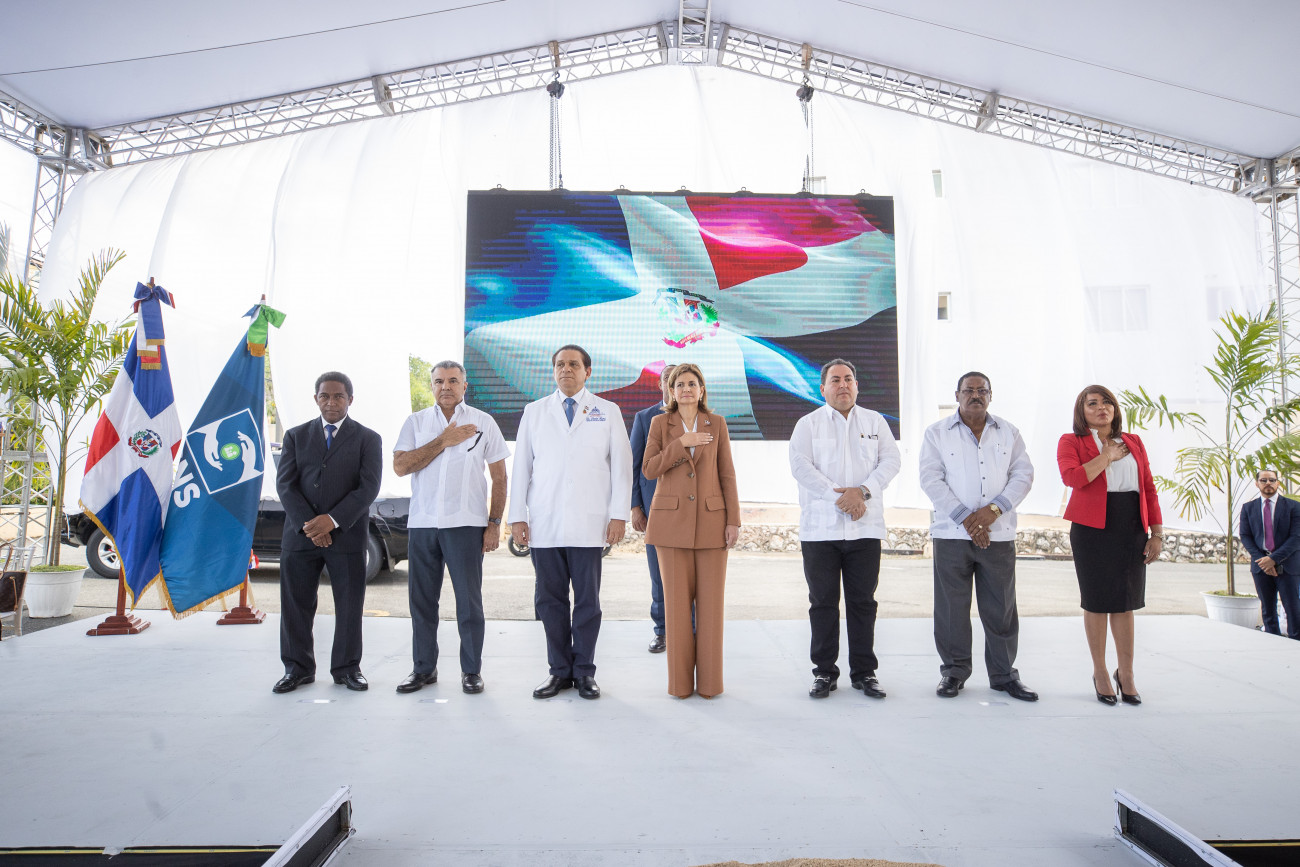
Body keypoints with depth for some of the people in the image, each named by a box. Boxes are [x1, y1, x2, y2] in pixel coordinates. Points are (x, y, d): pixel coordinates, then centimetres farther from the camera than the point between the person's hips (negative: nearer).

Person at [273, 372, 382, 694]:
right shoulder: (296, 435, 11)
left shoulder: (368, 438, 4)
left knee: (349, 605, 4)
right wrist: (307, 524, -11)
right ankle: (298, 668, 22)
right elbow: (285, 484, 2)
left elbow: (368, 487, -6)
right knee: (296, 605, 7)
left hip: (347, 536, -2)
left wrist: (333, 520, -15)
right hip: (300, 534, 2)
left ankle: (347, 668, 19)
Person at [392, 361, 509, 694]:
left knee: (469, 601, 2)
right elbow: (400, 466, -4)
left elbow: (499, 477, 5)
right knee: (422, 600, 9)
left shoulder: (483, 422, 5)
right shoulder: (416, 422, 10)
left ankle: (471, 670, 15)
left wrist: (495, 523, -2)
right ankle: (424, 669, 23)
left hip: (466, 524, -2)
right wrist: (443, 441, -9)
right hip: (422, 523, 2)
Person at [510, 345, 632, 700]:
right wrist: (517, 516, 3)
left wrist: (619, 514, -4)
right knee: (551, 600, 5)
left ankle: (585, 672, 15)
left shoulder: (607, 412, 10)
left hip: (588, 524, -1)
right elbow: (521, 466, 11)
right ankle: (560, 671, 17)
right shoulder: (534, 412, 13)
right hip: (543, 524, 2)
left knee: (587, 600, 2)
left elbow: (621, 465, 5)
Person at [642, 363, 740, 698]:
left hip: (711, 520, 1)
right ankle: (680, 680, 13)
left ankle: (709, 680, 13)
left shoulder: (717, 423, 6)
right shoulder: (660, 423, 5)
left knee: (711, 601, 2)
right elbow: (649, 470, -3)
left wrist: (734, 520, -2)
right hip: (672, 520, 0)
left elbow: (727, 474, 4)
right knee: (677, 601, 2)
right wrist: (681, 443, -13)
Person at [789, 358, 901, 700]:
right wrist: (839, 497, -15)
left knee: (863, 602, 7)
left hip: (865, 528, 2)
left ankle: (864, 672, 18)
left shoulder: (875, 421, 13)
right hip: (819, 528, -1)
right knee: (823, 603, 5)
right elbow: (800, 465, -7)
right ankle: (824, 672, 16)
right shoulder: (808, 424, 6)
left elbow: (891, 459, 2)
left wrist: (863, 491, -14)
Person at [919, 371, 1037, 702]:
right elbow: (931, 479, -5)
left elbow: (1023, 475, 4)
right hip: (952, 534, -2)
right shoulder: (937, 433, 4)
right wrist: (965, 517, -12)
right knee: (951, 607, 3)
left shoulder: (1008, 432, 12)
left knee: (1001, 609, 6)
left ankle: (1004, 674, 20)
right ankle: (954, 671, 17)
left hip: (999, 534, 2)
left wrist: (995, 508, -12)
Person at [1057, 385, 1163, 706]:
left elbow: (1149, 489, 12)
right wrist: (1107, 456, -10)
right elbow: (1072, 477, -18)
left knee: (1124, 602, 7)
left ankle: (1126, 674, 20)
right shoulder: (1071, 442, 1)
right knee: (1096, 602, 4)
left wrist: (1157, 533, 6)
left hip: (1131, 530, 3)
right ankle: (1100, 672, 18)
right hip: (1093, 530, -3)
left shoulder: (1133, 443, 14)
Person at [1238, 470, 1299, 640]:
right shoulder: (1248, 508, 9)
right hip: (1261, 566, 2)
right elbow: (1245, 536, 4)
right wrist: (1261, 559, -9)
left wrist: (1274, 559, -15)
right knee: (1268, 611, 7)